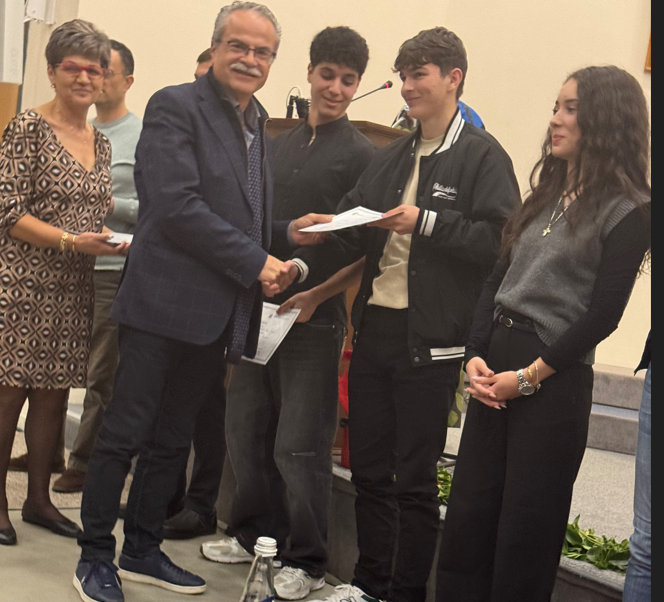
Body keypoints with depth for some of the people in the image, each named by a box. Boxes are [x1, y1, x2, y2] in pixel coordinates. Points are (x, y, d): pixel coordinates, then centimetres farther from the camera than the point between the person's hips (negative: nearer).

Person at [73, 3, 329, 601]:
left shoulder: (256, 122, 16)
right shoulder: (175, 106, -9)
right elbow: (177, 205, -19)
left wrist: (287, 232, 5)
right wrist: (255, 262, -16)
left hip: (220, 313, 8)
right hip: (166, 302, -8)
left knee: (172, 440, 16)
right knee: (125, 434, 0)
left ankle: (143, 550, 28)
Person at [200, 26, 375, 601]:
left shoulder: (362, 155, -4)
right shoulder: (280, 145, 14)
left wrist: (312, 287, -20)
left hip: (315, 315, -6)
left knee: (300, 444, -2)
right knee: (247, 429, 14)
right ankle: (256, 535, 31)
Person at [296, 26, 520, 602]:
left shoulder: (482, 156, -5)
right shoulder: (392, 158, 15)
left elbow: (499, 241, -15)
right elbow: (350, 231, 11)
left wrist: (427, 222, -16)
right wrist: (304, 267, -4)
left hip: (431, 339, -6)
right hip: (374, 328, 7)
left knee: (416, 479, 3)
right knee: (369, 468, 14)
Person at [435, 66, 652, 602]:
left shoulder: (627, 212, -7)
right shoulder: (547, 193, 14)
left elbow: (602, 314, -12)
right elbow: (499, 280, 13)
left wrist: (529, 376, -12)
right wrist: (476, 355, 0)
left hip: (555, 381, -6)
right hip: (495, 366, 7)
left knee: (525, 528, 4)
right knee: (467, 514, 8)